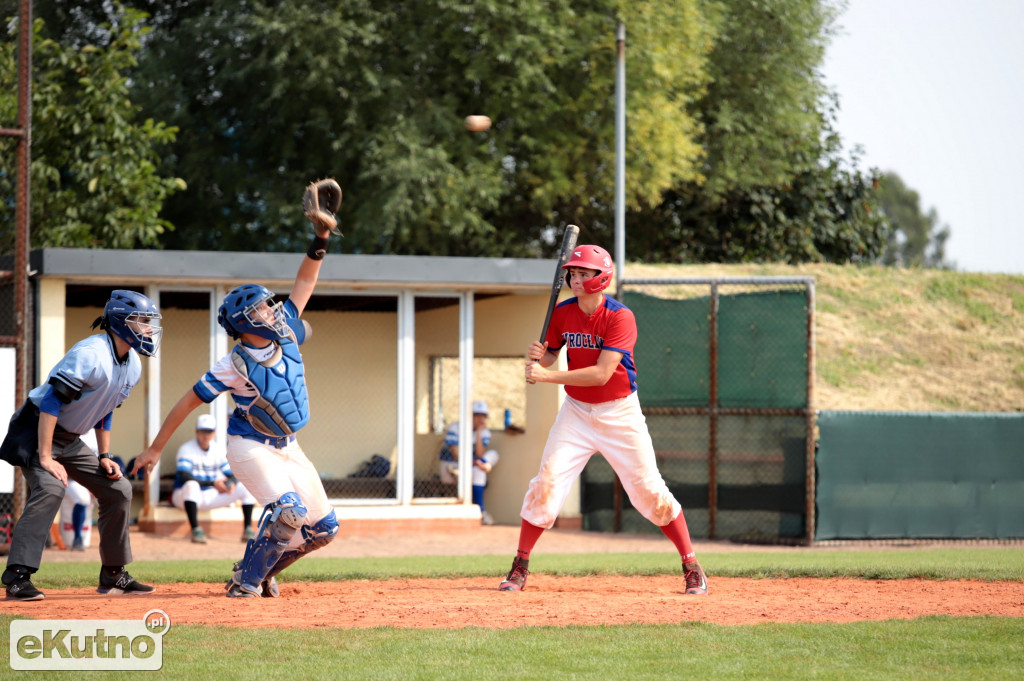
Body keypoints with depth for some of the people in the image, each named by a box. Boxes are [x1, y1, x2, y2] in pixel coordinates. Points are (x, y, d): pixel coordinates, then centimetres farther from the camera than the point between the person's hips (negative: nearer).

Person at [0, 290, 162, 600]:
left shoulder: (132, 365, 3)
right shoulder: (91, 353, -25)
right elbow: (51, 402, -28)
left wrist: (104, 456, 10)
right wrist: (45, 458, -31)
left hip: (69, 440, 9)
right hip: (36, 431, -9)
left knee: (118, 489, 8)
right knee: (50, 489, -30)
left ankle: (114, 575, 18)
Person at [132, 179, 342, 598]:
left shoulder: (286, 333, -4)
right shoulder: (235, 366, -19)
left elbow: (304, 284, 2)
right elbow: (189, 401, -14)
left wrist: (320, 241, -11)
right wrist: (155, 449, -13)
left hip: (287, 447, 7)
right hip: (250, 448, -7)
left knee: (324, 528, 4)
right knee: (288, 509, -29)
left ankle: (262, 568, 21)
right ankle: (246, 580, -12)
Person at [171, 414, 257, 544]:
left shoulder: (219, 450, 7)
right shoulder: (186, 449, -10)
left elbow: (231, 475, 7)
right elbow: (185, 477, -22)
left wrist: (231, 483, -19)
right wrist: (213, 483, -27)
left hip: (210, 497, 5)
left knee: (246, 487, -8)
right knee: (191, 485, -41)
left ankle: (247, 529, -14)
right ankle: (195, 529, -43)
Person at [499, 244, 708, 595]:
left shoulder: (620, 316, -19)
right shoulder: (562, 313, -3)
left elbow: (602, 373, -27)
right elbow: (548, 358, 8)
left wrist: (547, 376, -30)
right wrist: (538, 356, -17)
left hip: (619, 412, -3)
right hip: (577, 411, 4)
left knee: (648, 489, -3)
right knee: (547, 483, -7)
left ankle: (691, 566, 9)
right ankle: (520, 569, 3)